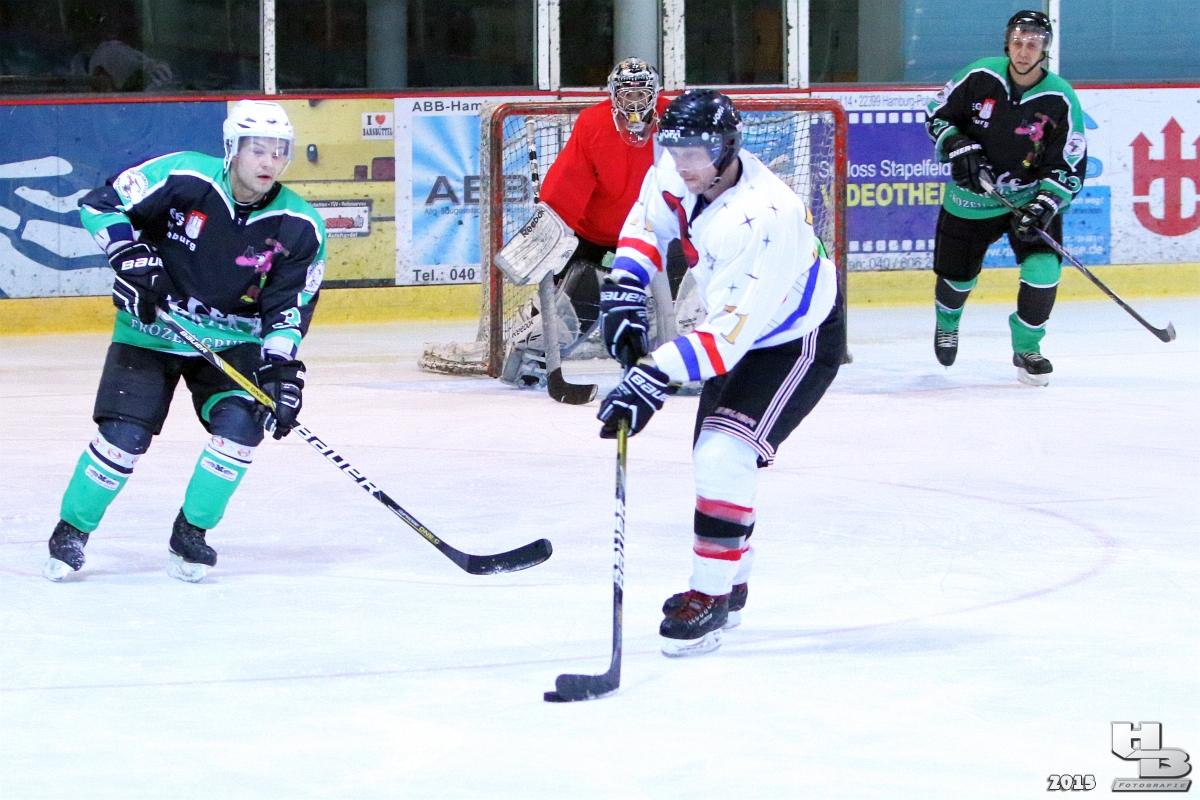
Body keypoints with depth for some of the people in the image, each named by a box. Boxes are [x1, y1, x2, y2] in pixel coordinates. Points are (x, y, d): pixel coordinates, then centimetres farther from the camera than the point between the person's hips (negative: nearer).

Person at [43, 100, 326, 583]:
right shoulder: (182, 177, -18)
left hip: (231, 342, 2)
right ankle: (71, 531, 10)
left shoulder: (298, 227, -10)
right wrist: (133, 257, -23)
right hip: (149, 331, -2)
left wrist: (281, 366, -19)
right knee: (124, 435, -13)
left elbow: (289, 306, -6)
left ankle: (191, 534, 0)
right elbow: (99, 204, -11)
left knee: (241, 424, -20)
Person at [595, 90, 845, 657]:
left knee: (725, 454, -23)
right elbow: (648, 221, 8)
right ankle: (731, 586, 35)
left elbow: (729, 332, -41)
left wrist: (656, 377, -46)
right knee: (713, 459, 15)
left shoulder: (765, 221, -39)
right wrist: (626, 290, -7)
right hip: (738, 332, 9)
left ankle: (711, 597, -13)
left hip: (798, 343, -9)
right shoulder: (682, 172, -15)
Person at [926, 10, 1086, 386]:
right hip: (972, 196, 1)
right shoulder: (979, 78, -14)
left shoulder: (1061, 101, -16)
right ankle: (947, 322, 48)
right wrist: (959, 148, -17)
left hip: (1032, 196, -1)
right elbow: (937, 114, 0)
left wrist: (1042, 207, -26)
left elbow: (1070, 170, -13)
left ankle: (1026, 348, 4)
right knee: (956, 274, 11)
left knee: (1043, 267, -20)